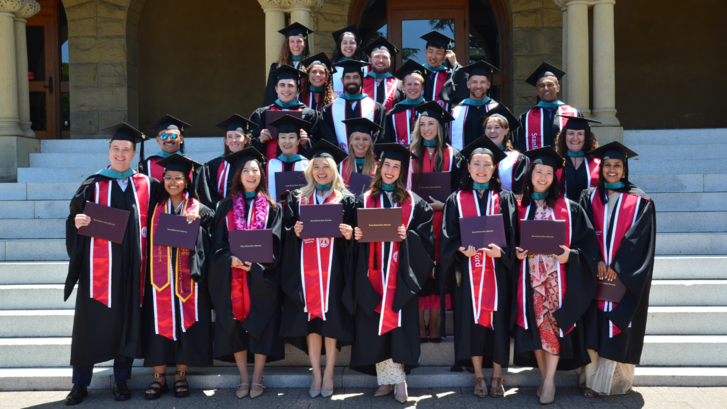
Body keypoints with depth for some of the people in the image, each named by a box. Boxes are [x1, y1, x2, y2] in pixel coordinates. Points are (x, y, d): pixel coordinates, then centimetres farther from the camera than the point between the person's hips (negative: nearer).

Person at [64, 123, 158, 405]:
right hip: (99, 265, -1)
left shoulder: (146, 186, 6)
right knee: (91, 321, 3)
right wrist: (78, 221, -17)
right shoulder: (93, 185, 4)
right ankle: (80, 384, 16)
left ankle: (121, 381, 21)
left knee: (127, 320, 6)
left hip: (131, 266, 1)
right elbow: (75, 218, 5)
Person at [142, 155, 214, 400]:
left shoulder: (199, 209, 5)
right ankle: (159, 378, 11)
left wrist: (196, 224, -13)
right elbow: (149, 239, 8)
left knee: (185, 322, 2)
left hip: (187, 278, -1)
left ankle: (181, 376, 13)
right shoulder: (155, 207, 9)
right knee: (160, 324, 2)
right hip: (160, 278, 1)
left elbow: (208, 241, 1)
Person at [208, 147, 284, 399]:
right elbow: (218, 243, 3)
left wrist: (255, 262, -18)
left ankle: (257, 379, 12)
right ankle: (243, 379, 15)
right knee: (235, 326, 2)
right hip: (232, 278, 1)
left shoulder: (271, 207, 6)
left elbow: (274, 243, -2)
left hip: (262, 277, -1)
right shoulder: (227, 206, 9)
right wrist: (232, 260, -16)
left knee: (261, 326, -1)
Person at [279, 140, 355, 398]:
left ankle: (329, 374, 13)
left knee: (331, 319, 0)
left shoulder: (346, 199, 7)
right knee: (310, 319, 3)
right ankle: (316, 374, 14)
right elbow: (286, 231, 12)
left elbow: (354, 234, 6)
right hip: (305, 269, 2)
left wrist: (349, 233, -16)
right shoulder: (297, 198, 12)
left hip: (334, 269, -2)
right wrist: (294, 231, -9)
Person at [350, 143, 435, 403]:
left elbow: (425, 237, 1)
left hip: (401, 274, -2)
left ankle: (398, 378, 7)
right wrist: (357, 236, -10)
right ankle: (387, 379, 12)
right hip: (373, 273, 2)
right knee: (375, 325, 3)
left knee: (399, 323, -3)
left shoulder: (413, 202, 6)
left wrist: (407, 236, -17)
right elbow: (356, 232, 12)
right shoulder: (364, 200, 10)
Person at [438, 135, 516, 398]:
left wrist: (500, 251, -17)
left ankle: (497, 377, 12)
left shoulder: (505, 198, 8)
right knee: (471, 319, 0)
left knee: (497, 319, 0)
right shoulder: (456, 200, 8)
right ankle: (479, 376, 12)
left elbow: (513, 235, 2)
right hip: (467, 271, 0)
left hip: (497, 271, 0)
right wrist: (462, 248, -17)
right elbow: (448, 236, 3)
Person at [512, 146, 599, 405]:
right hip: (529, 277, 2)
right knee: (535, 325, 4)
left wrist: (570, 255, -15)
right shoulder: (519, 207, 7)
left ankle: (549, 381, 4)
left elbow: (587, 242, 2)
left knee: (554, 325, -4)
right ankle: (544, 377, 17)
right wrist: (516, 253, -7)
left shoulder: (568, 208, 3)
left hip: (558, 277, -2)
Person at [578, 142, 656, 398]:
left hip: (626, 277, -1)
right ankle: (592, 380, 8)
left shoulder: (640, 201, 2)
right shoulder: (589, 198, 8)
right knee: (595, 327, 1)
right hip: (595, 275, 2)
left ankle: (616, 381, 9)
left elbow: (638, 240, -5)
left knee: (618, 329, 0)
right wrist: (596, 262, -13)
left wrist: (616, 267, -12)